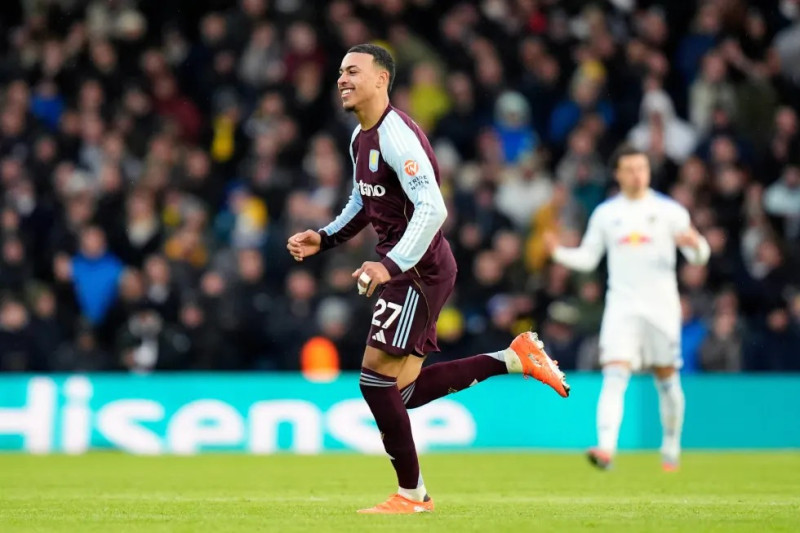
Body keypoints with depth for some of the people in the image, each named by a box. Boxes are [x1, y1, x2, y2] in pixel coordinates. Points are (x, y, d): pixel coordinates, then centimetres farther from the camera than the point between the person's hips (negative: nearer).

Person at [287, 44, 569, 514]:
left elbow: (432, 208, -28)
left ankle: (412, 495, 2)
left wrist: (391, 265, -35)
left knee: (377, 378, -10)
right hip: (406, 270, 10)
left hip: (419, 269, -10)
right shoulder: (361, 138, 13)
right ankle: (515, 358, 17)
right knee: (403, 391, 9)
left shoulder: (396, 136, -18)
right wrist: (323, 239, 15)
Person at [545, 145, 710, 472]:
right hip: (622, 307, 0)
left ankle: (671, 448, 26)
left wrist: (694, 244, -22)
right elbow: (587, 258, 13)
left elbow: (699, 257, 1)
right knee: (614, 377, -16)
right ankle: (606, 448, -28)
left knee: (667, 379, 8)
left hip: (661, 307, 0)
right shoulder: (605, 214, 9)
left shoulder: (669, 211, 3)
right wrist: (559, 253, -6)